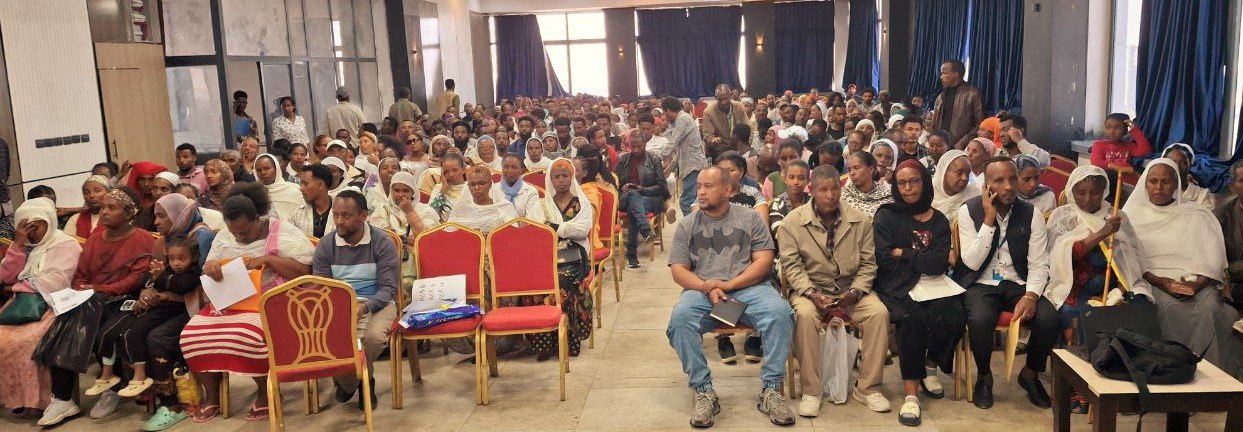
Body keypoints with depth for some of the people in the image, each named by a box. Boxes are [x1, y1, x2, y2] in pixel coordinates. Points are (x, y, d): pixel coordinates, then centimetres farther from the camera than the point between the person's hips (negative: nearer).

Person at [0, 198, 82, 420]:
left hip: (52, 304, -6)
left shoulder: (66, 245, 0)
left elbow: (57, 281, -12)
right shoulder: (25, 246, 21)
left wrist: (22, 286, -4)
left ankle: (31, 398, -19)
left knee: (20, 342, -29)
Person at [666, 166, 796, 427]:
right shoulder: (687, 225, 14)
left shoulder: (750, 219, 11)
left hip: (748, 287, 0)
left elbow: (764, 262, 1)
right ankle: (703, 392, -22)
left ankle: (771, 390, -19)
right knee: (680, 318, -32)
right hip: (701, 290, 1)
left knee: (780, 313, -31)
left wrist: (729, 285, -12)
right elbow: (678, 271, 6)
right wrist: (708, 288, -13)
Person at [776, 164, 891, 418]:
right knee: (805, 314, -35)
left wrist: (855, 292, -13)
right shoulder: (793, 222, -2)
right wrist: (812, 293, -21)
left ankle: (868, 388, -11)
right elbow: (791, 265, -7)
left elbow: (868, 263, 5)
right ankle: (810, 392, -23)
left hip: (850, 291, 2)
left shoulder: (860, 221, 5)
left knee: (879, 312, -26)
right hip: (810, 289, -2)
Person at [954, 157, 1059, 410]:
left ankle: (1030, 374, 6)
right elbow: (972, 263, -12)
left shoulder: (1031, 214, 1)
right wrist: (988, 220, -17)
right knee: (980, 320, -34)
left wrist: (1031, 295, -20)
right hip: (980, 285, -2)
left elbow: (1038, 264, -1)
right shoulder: (969, 211, -5)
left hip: (1017, 284, 3)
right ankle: (984, 376, -2)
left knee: (1049, 318, -25)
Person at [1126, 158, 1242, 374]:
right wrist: (1162, 283, -13)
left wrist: (1197, 284, -14)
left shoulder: (1196, 215, 16)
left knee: (1209, 307, -31)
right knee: (1170, 308, -34)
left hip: (1196, 281, 1)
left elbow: (1212, 258, 5)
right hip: (1152, 281, -1)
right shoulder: (1133, 216, 13)